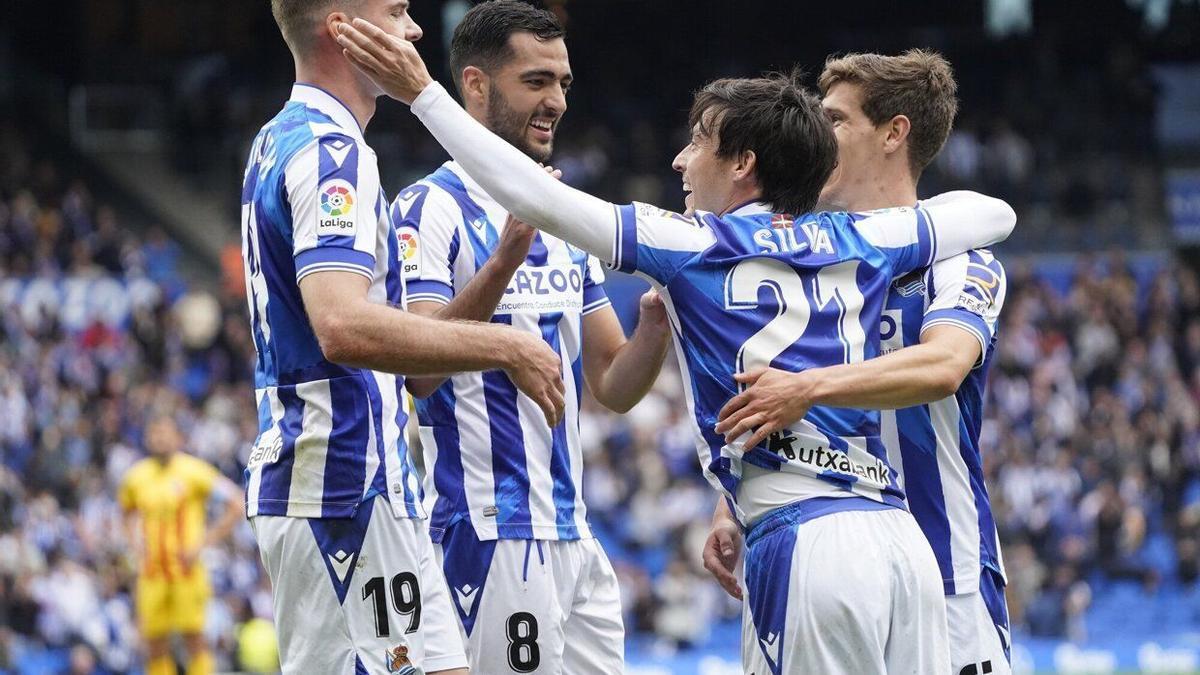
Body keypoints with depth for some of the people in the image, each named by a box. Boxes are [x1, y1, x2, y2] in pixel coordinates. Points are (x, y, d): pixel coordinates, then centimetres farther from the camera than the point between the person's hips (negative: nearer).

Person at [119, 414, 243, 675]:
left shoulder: (194, 471, -5)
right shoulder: (136, 477, 8)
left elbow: (237, 504, -6)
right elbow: (129, 512, 29)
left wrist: (204, 543, -11)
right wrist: (137, 543, 10)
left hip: (187, 568, -4)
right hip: (152, 572, 4)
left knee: (194, 639, -9)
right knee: (155, 647, 2)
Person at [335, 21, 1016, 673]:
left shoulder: (693, 246, 3)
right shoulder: (859, 241, 16)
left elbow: (537, 197, 1)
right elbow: (994, 212, 31)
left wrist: (421, 93, 7)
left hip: (802, 537, -5)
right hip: (900, 534, 6)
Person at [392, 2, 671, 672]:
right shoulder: (431, 209, -8)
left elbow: (613, 385, 18)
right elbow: (414, 370, -21)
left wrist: (658, 319, -2)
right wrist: (504, 261, -30)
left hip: (574, 536, 8)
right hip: (490, 535, -8)